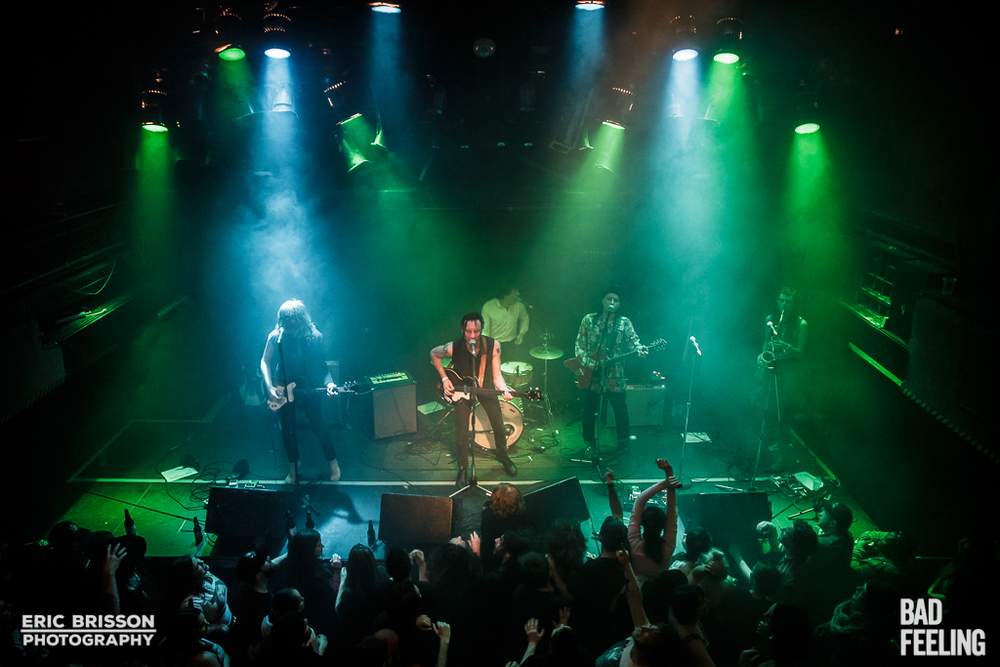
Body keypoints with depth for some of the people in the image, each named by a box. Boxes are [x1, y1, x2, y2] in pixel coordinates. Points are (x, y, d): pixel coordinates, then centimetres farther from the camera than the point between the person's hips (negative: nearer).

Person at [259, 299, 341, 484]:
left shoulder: (315, 336, -12)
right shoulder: (276, 336, -12)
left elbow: (321, 364, -4)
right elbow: (265, 361, -10)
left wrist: (328, 382, -22)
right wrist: (270, 388, -20)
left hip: (308, 388, -1)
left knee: (318, 427, -1)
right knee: (287, 429, 9)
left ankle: (333, 463, 20)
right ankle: (293, 467, 29)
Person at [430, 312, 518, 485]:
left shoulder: (493, 346, -24)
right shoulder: (453, 348, -27)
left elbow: (496, 375, -16)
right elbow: (434, 354, -6)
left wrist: (504, 390, -35)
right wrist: (444, 378, -10)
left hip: (486, 388, 2)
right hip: (461, 390, -1)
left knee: (499, 427, 8)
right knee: (461, 433, -3)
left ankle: (503, 457, 38)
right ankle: (462, 469, 21)